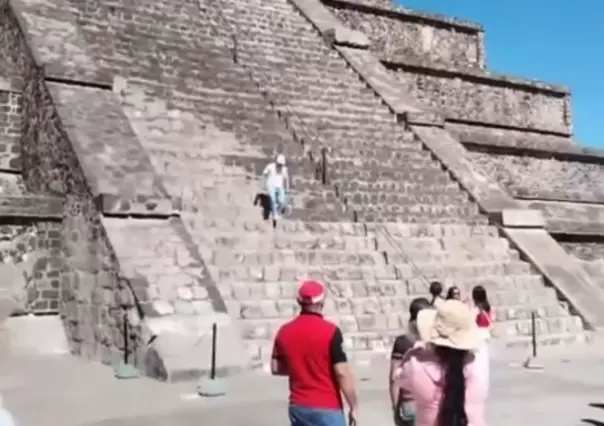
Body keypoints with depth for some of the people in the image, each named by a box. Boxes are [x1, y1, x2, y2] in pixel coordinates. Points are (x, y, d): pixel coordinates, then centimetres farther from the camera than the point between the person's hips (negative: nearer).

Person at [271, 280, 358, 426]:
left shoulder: (284, 332, 2)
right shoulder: (330, 331, -15)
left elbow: (275, 368, 13)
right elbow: (342, 373, -16)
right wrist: (353, 406, -7)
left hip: (298, 407, 6)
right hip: (327, 408, -5)